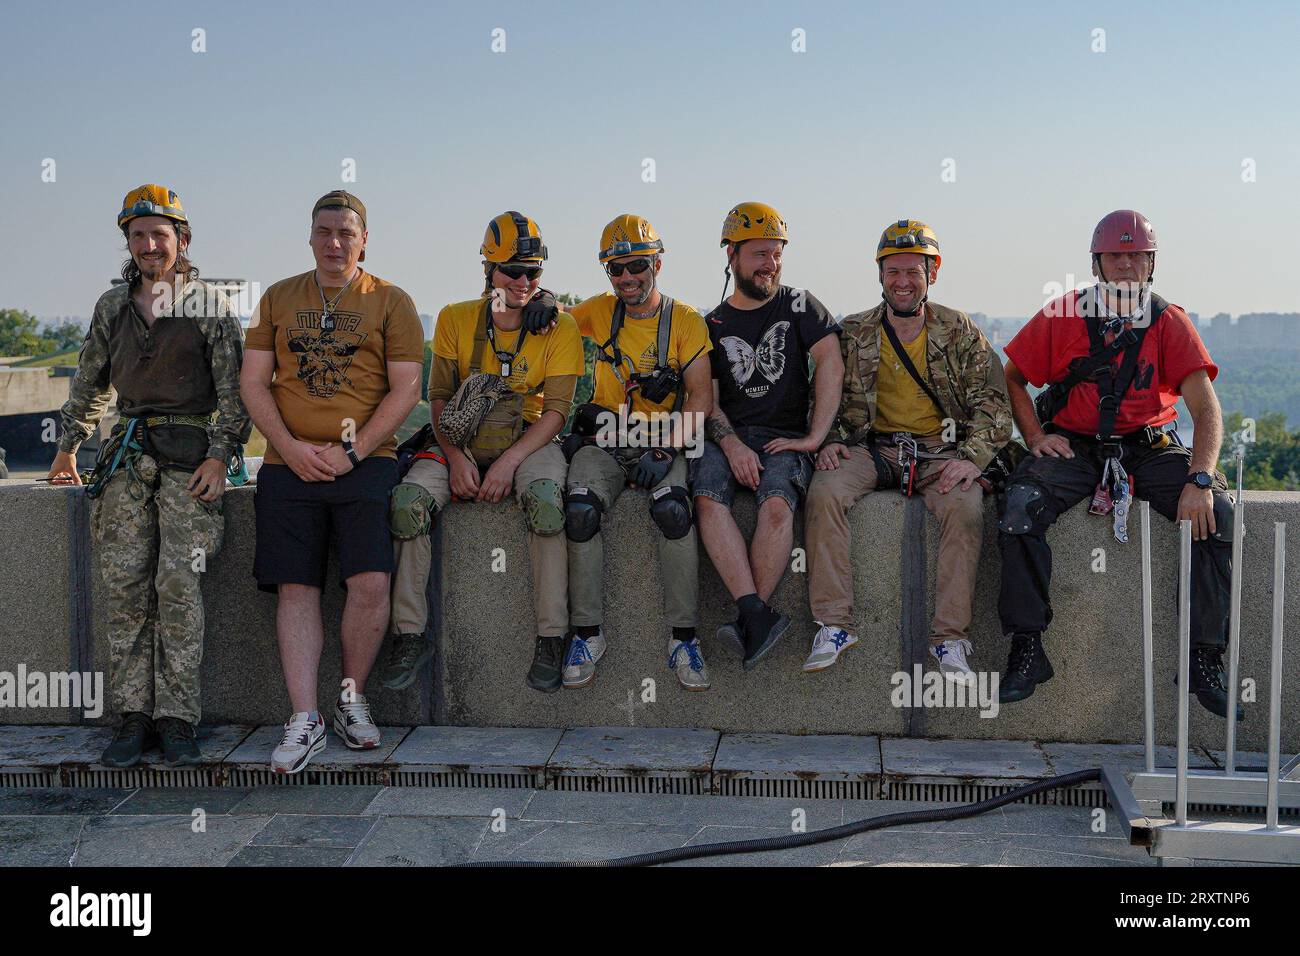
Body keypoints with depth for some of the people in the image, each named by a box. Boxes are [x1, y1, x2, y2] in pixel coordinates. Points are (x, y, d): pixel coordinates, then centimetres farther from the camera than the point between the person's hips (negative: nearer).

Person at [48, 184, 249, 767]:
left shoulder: (209, 304, 5)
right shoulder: (112, 306, 17)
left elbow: (233, 389, 0)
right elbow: (89, 382, 27)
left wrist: (220, 454, -10)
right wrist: (68, 449, 28)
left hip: (189, 452, -4)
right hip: (127, 452, 4)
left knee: (178, 579, -16)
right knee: (124, 580, -9)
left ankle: (177, 718, -10)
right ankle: (134, 715, -4)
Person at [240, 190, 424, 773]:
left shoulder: (390, 302, 7)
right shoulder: (278, 299, 14)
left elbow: (405, 389, 0)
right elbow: (254, 383, 10)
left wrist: (352, 451, -10)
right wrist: (291, 448, -6)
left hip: (366, 460, -2)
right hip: (290, 464, 2)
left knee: (370, 581, -14)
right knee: (295, 588, -3)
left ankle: (353, 700, 6)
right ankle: (304, 720, 0)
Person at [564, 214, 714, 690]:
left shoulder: (686, 320, 1)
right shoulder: (600, 311, 9)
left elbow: (700, 397, -6)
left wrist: (665, 448, -19)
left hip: (663, 440, -2)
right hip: (604, 438, 2)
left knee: (673, 510, -32)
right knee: (580, 510, -27)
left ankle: (683, 638, -20)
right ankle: (587, 634, -12)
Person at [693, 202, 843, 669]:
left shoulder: (798, 304, 11)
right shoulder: (715, 324, 16)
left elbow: (831, 365, -3)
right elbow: (708, 400, 8)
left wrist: (814, 438, -12)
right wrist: (732, 445, -13)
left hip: (785, 437, -2)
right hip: (727, 437, 2)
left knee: (777, 504, -33)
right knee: (708, 498, -31)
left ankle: (750, 623, -28)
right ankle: (758, 618, -37)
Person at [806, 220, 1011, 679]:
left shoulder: (961, 332, 4)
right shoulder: (854, 334, 7)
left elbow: (992, 402, -1)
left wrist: (971, 457, -17)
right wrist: (828, 442, -8)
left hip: (941, 451, -1)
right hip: (872, 448, 1)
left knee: (964, 507, -33)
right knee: (824, 492, -29)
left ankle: (950, 636, -24)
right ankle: (834, 624, -22)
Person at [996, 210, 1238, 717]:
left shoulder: (1170, 322, 1)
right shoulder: (1062, 316, 3)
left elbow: (1206, 408, -8)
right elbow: (1012, 376, 14)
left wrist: (1199, 480, -24)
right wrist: (1035, 436, -3)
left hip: (1149, 447, 1)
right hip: (1074, 446, 0)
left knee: (1216, 510, -26)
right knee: (1020, 507, -29)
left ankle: (1206, 660, -16)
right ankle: (1026, 651, -19)